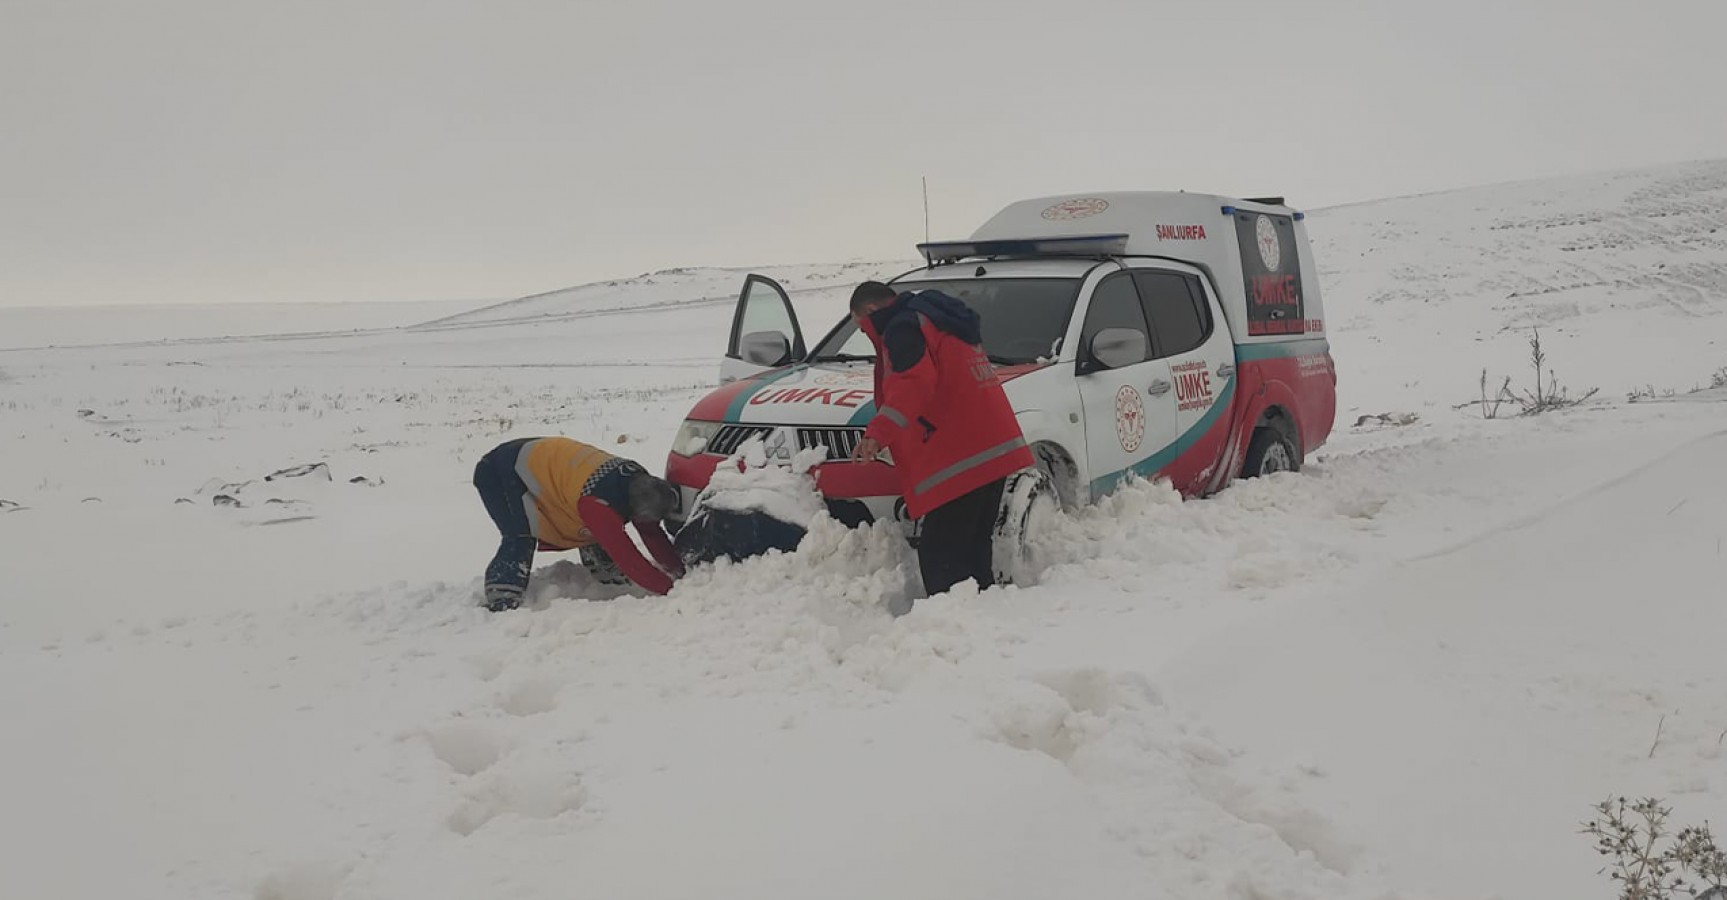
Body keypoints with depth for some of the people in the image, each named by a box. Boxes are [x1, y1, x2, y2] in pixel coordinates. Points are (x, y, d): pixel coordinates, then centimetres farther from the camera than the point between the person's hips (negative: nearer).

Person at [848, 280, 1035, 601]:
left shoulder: (902, 329, -5)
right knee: (974, 548, 17)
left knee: (938, 554, -10)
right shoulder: (939, 322, 26)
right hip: (996, 450, 10)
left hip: (958, 462, -10)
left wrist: (878, 433, -35)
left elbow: (913, 384, -24)